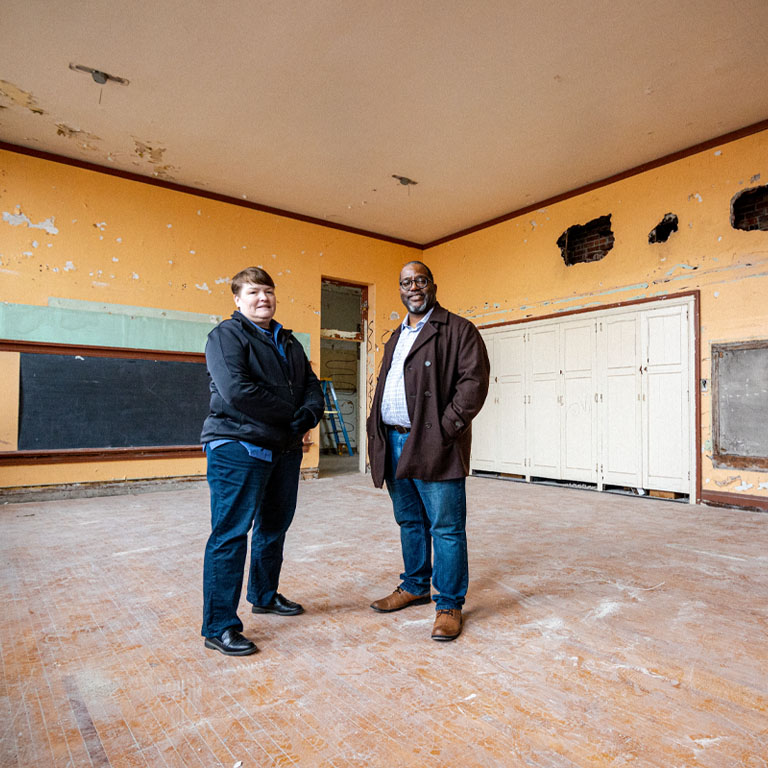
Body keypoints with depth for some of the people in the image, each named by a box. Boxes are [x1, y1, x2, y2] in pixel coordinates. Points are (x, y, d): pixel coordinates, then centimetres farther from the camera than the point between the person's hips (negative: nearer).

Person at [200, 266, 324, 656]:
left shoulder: (289, 342, 17)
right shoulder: (226, 335, -7)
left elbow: (312, 387, 12)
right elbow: (237, 391, -21)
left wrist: (305, 418, -9)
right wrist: (289, 412, -14)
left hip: (285, 449, 8)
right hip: (238, 449, -8)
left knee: (275, 526, 18)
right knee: (231, 534, -4)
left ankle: (264, 595, 38)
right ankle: (219, 627, 7)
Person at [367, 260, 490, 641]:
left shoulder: (458, 330, -3)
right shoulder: (396, 338, 21)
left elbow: (474, 380, -12)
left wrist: (445, 428, -18)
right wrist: (376, 429, 10)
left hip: (433, 446, -7)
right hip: (393, 443, 7)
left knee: (446, 528, 1)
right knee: (409, 522, 19)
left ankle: (449, 604, 15)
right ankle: (415, 586, 35)